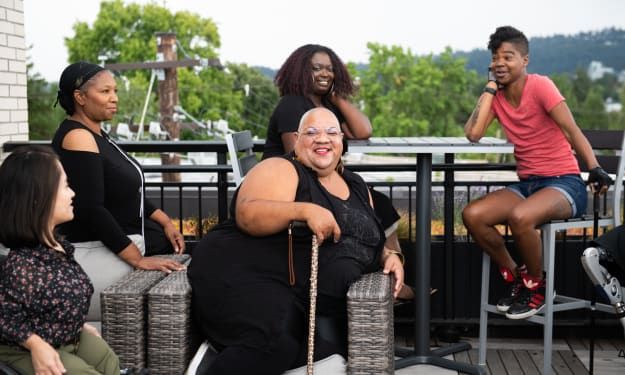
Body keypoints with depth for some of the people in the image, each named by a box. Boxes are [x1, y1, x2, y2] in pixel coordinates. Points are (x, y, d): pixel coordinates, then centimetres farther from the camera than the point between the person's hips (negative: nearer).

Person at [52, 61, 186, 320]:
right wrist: (138, 260, -24)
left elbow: (127, 192, 19)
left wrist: (165, 222, 7)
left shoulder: (96, 134, 13)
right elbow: (91, 210, -24)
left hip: (119, 238, 11)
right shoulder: (78, 138, -18)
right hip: (92, 250, -11)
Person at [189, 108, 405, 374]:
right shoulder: (281, 170, 1)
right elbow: (247, 215, -16)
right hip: (248, 277, -7)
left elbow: (371, 242, 32)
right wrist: (304, 210, -28)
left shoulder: (357, 186, 23)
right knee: (274, 343, -36)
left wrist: (389, 256, 10)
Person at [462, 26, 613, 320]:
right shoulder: (497, 96, 7)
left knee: (519, 217, -36)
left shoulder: (540, 86, -9)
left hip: (563, 184, -6)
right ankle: (515, 277, 4)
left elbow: (572, 131, -15)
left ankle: (536, 286, -7)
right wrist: (491, 86, -5)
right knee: (472, 215, -18)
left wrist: (595, 169, -27)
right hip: (526, 184, 6)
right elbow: (472, 134, -9)